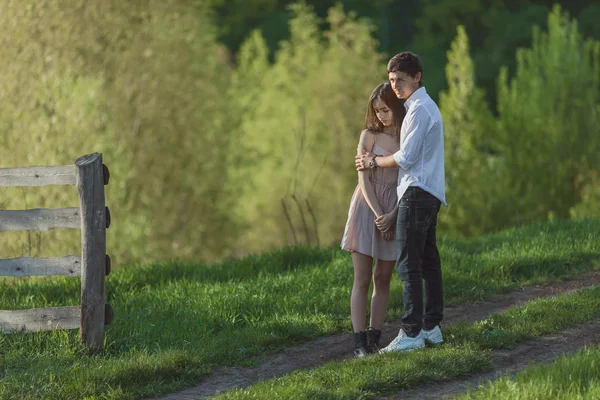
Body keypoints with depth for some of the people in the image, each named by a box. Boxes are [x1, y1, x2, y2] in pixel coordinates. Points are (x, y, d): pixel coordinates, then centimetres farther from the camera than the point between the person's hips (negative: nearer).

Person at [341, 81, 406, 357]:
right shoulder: (369, 136, -2)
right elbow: (364, 179, -6)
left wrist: (392, 216, -16)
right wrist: (378, 215, -16)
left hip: (394, 212, 2)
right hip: (366, 207, -2)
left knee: (383, 279, 6)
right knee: (362, 279, -4)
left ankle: (374, 339, 10)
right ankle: (359, 342, -7)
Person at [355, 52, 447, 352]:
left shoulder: (420, 109, -13)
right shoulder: (426, 107, 20)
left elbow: (406, 157, -16)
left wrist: (374, 163, -2)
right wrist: (377, 160, 16)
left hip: (417, 192, -11)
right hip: (430, 193, 11)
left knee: (408, 264, -12)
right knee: (428, 261, 13)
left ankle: (411, 333, -14)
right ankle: (431, 327, 18)